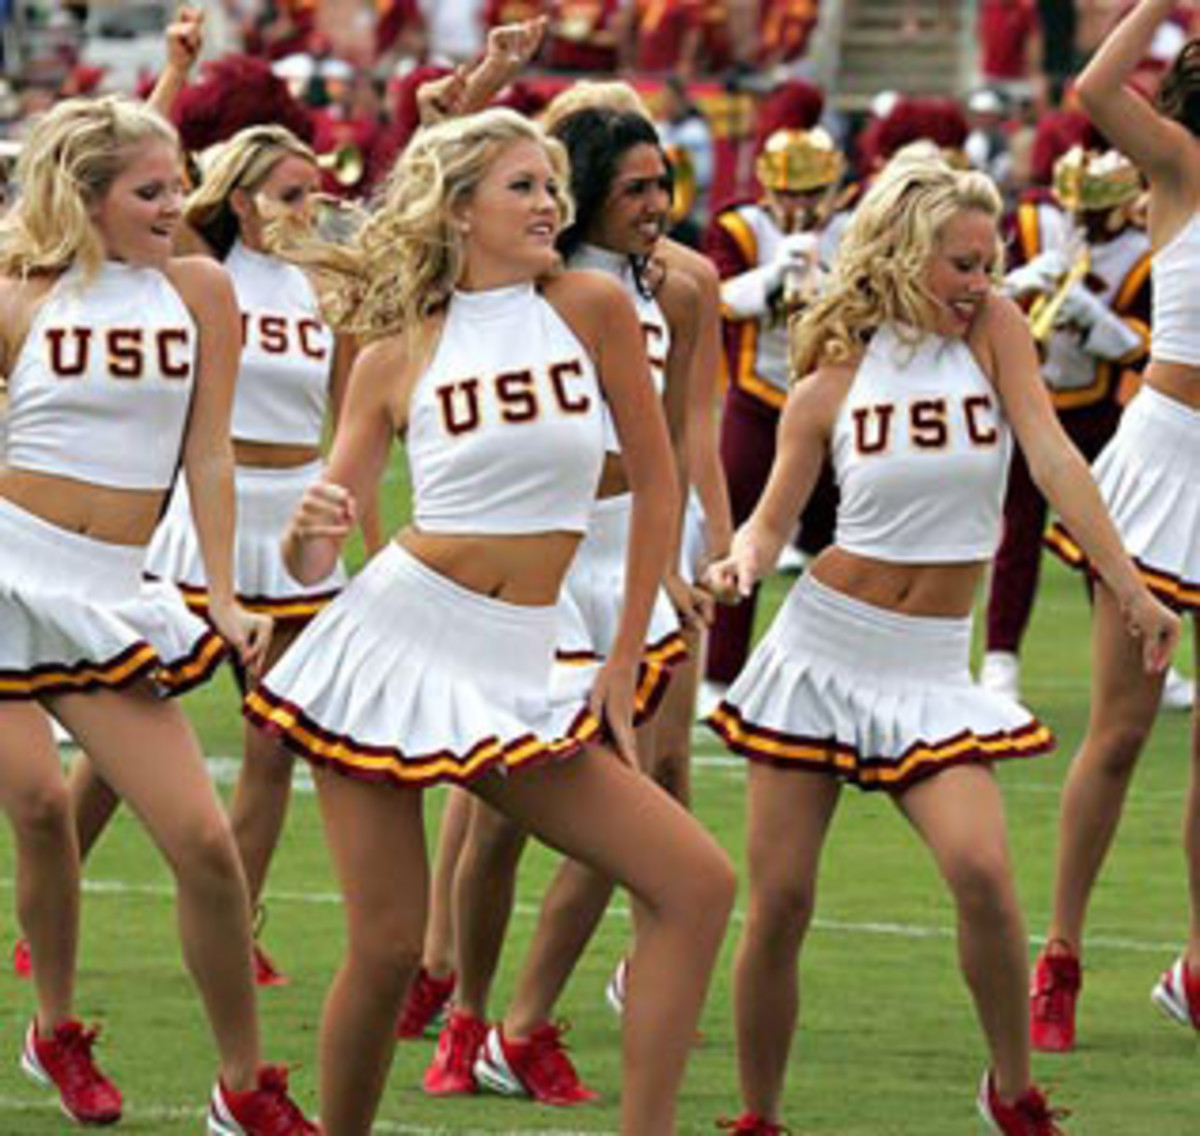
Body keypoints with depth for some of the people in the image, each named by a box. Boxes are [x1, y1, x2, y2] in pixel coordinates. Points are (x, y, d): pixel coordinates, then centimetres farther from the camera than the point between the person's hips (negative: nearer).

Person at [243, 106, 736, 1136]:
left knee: (697, 884, -11)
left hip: (518, 669, 2)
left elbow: (657, 487, 7)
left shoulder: (591, 308, 3)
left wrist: (622, 671, 6)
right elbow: (309, 559, 4)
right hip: (394, 630, -2)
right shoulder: (396, 355, 3)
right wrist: (310, 529, -20)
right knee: (387, 946, -7)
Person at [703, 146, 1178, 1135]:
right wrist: (743, 562, -19)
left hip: (932, 668, 0)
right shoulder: (831, 385, 0)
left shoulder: (993, 333, 0)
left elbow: (1054, 459, -9)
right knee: (780, 903, -3)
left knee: (981, 870, -22)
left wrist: (1133, 593, -18)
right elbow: (774, 520, 4)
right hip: (823, 645, 0)